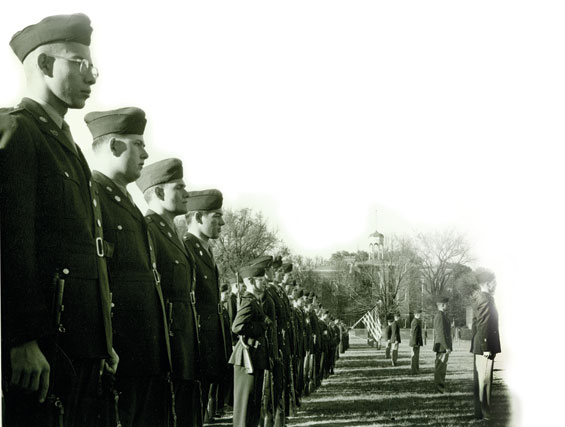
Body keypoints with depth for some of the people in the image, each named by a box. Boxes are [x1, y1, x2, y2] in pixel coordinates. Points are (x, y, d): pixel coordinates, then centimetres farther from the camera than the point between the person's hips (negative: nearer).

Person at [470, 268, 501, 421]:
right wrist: (486, 348, -22)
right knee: (484, 379, -6)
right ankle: (482, 412, -2)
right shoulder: (486, 299, -16)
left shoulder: (479, 299, 14)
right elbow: (483, 325, -21)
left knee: (480, 379, 14)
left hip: (479, 346, 10)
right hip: (485, 346, -10)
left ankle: (480, 410, 21)